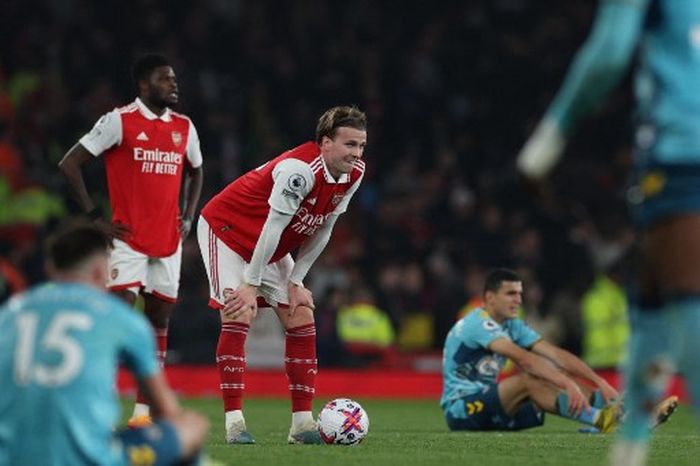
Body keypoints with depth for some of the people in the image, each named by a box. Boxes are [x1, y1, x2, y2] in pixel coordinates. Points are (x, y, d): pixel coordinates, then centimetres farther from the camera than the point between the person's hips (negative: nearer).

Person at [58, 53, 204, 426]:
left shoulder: (184, 127, 10)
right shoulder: (120, 121, -7)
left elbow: (195, 172, 28)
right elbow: (69, 164, -6)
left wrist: (188, 218, 12)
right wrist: (95, 218, -9)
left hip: (168, 241, 6)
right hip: (129, 238, -6)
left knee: (159, 321, 5)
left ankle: (145, 411, 10)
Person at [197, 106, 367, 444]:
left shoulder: (353, 174, -9)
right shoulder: (301, 169, -34)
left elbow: (322, 230, -1)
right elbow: (273, 227, -30)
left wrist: (295, 282, -3)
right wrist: (251, 284, -25)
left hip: (272, 246, 8)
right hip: (226, 228, -8)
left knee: (302, 320, 0)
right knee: (239, 316, -19)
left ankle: (302, 422, 1)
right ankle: (234, 420, -16)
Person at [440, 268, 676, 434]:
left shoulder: (513, 325, 10)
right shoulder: (478, 324, -18)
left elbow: (557, 354, 0)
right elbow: (523, 358, -32)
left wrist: (600, 383, -11)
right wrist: (566, 384, -41)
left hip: (491, 409, 8)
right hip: (461, 408, -8)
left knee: (557, 377, -6)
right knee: (527, 381, -31)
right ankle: (602, 421, -41)